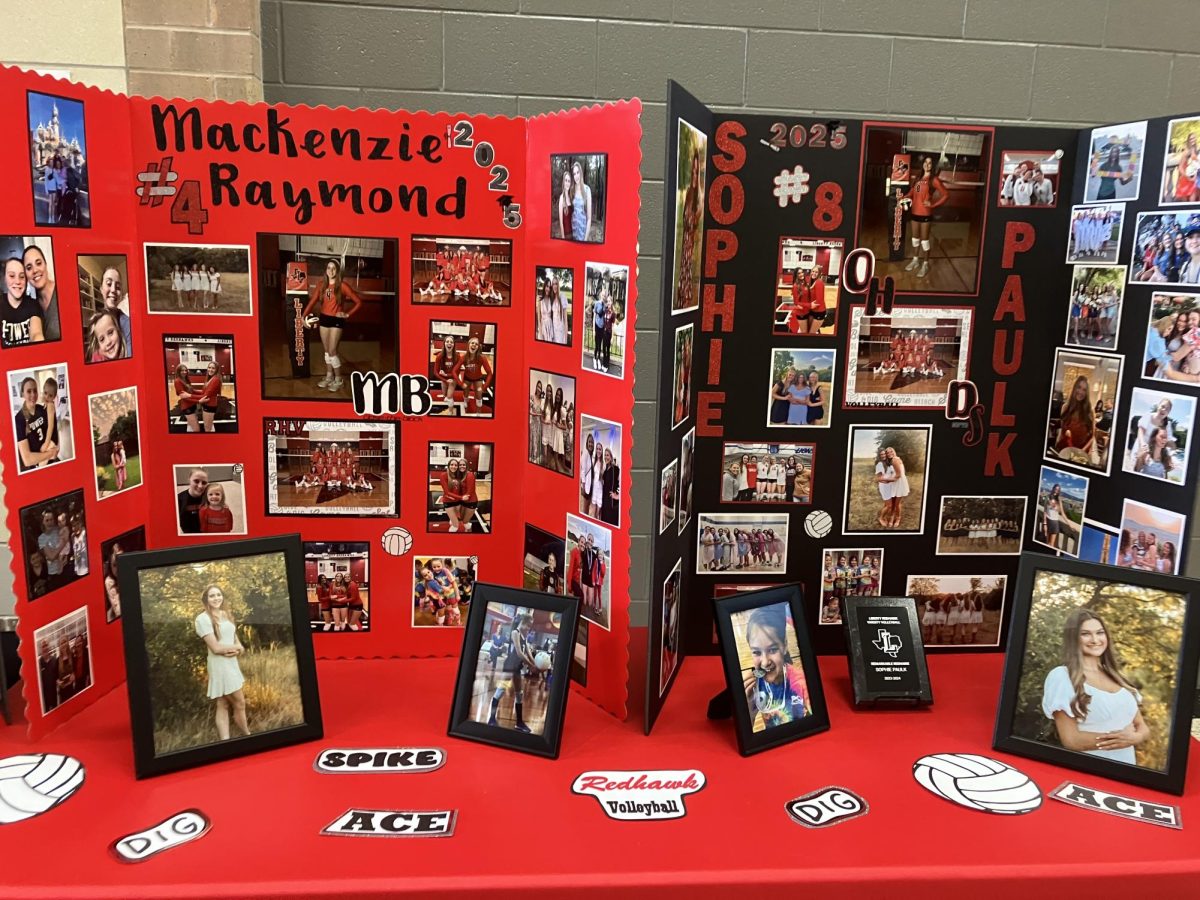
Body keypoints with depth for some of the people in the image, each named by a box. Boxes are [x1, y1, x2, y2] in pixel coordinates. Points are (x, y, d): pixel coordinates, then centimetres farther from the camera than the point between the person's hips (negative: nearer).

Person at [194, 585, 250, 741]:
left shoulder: (226, 614, 9)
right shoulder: (203, 619, -13)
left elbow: (237, 642, 11)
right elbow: (215, 647, -17)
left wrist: (236, 650, -11)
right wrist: (237, 647, -5)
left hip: (232, 663, 7)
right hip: (220, 665, -7)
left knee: (223, 705, 9)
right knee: (239, 703, 1)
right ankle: (248, 737, 18)